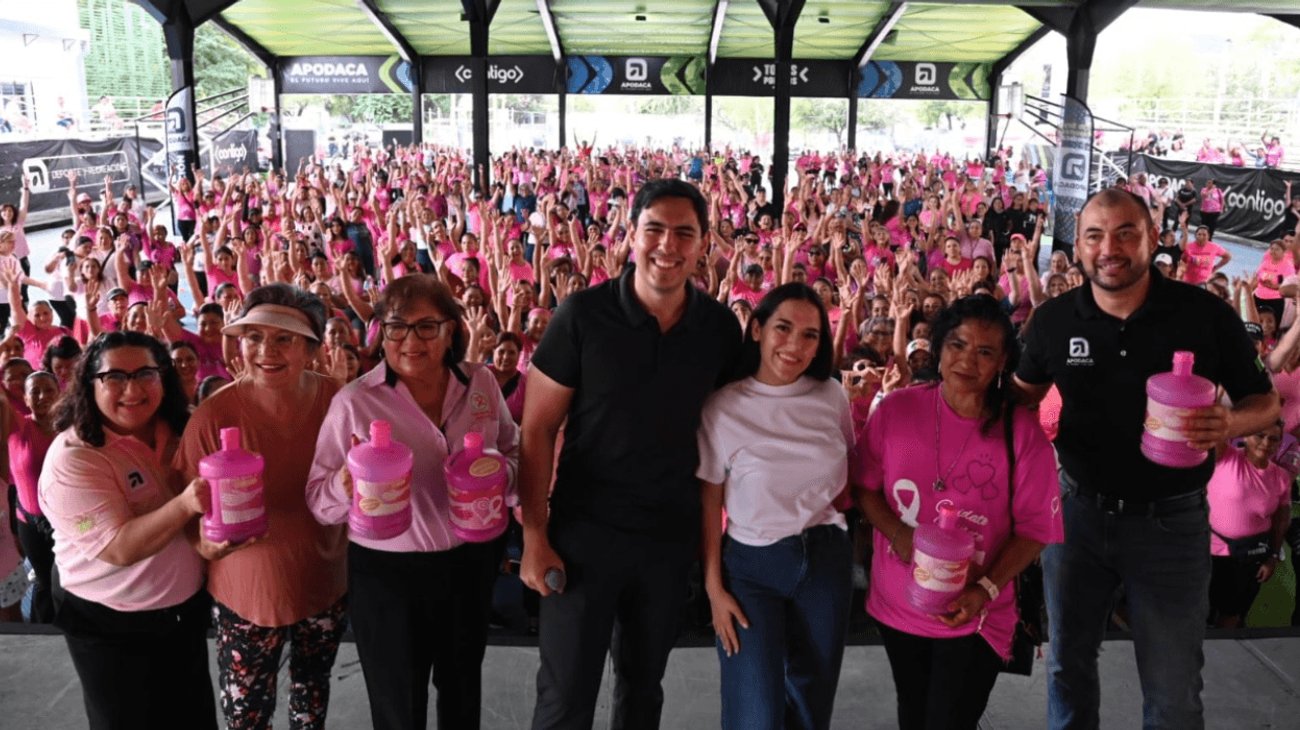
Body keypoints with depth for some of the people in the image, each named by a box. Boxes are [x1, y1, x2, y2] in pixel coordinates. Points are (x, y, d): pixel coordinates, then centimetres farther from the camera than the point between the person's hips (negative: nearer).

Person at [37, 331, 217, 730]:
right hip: (112, 626, -5)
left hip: (188, 609, 6)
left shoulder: (177, 432, -4)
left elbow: (204, 514, 10)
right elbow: (119, 549, -30)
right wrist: (185, 505, -43)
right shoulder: (72, 457, -21)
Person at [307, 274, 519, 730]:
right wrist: (347, 480, -32)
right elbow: (319, 501, -9)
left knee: (463, 694, 25)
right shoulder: (354, 402, -13)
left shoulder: (481, 384, -5)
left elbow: (513, 451, 8)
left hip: (471, 563, 3)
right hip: (386, 572, -3)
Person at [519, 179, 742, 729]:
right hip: (584, 529, -3)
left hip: (671, 534, 3)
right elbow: (537, 429, -10)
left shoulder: (720, 327, -4)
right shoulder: (583, 315, -13)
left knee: (644, 683, 21)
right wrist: (534, 534, -13)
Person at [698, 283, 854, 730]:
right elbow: (709, 502, -7)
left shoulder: (832, 396, -3)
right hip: (751, 563, -3)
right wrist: (714, 587, -7)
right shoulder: (723, 406, -12)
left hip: (826, 558, 3)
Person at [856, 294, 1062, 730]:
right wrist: (899, 534, -17)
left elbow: (1035, 529, -10)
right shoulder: (896, 409, -9)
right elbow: (864, 485, 0)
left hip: (974, 617, -3)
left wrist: (984, 591, -21)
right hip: (897, 607, 3)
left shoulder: (1022, 432, -14)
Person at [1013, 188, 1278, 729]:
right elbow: (1024, 393, 11)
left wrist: (1229, 424, -24)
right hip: (1077, 512, 2)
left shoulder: (1206, 314, -12)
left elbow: (1265, 401, -1)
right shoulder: (1053, 320, -6)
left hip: (1170, 521, -2)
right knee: (1067, 663, 20)